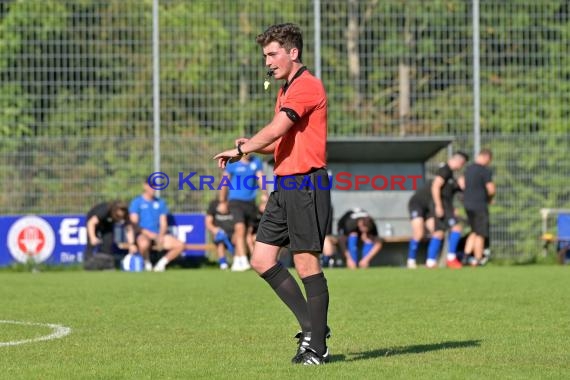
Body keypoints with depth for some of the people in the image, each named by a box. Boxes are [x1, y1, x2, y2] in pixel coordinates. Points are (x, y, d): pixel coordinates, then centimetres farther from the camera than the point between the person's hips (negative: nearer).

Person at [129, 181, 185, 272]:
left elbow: (163, 224, 11)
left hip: (159, 235, 4)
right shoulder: (136, 202, 2)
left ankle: (161, 263, 4)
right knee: (144, 244, -42)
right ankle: (147, 263, -10)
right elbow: (134, 223, -6)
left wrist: (160, 236, -9)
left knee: (180, 245, -17)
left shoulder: (160, 202, 16)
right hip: (143, 235, -4)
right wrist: (148, 233, -18)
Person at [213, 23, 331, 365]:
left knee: (307, 263, -7)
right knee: (262, 260, 6)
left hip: (306, 184, -10)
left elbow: (276, 130, -20)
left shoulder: (307, 86, -12)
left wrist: (240, 150, -9)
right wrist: (251, 146, 10)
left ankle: (317, 346, -2)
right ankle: (311, 324, 13)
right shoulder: (286, 90, 20)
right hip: (284, 183, 10)